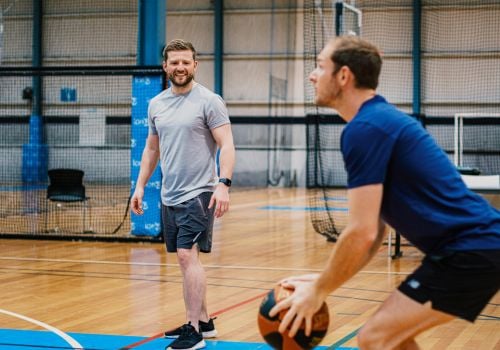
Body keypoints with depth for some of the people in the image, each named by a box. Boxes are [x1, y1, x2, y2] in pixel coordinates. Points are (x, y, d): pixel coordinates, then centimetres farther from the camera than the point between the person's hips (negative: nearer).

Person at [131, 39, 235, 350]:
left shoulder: (209, 101, -8)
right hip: (169, 196, 7)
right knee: (187, 258, 12)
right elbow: (152, 149, 20)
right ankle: (204, 321, 24)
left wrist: (223, 184, -23)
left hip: (197, 194, -7)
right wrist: (140, 186, 14)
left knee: (188, 256, -14)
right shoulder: (156, 104, 11)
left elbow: (226, 145, -12)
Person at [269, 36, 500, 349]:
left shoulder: (365, 128, -14)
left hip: (472, 250, -10)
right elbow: (375, 231, 19)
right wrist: (324, 282, 14)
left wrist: (319, 291, -6)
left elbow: (361, 233, -18)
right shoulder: (381, 119, 17)